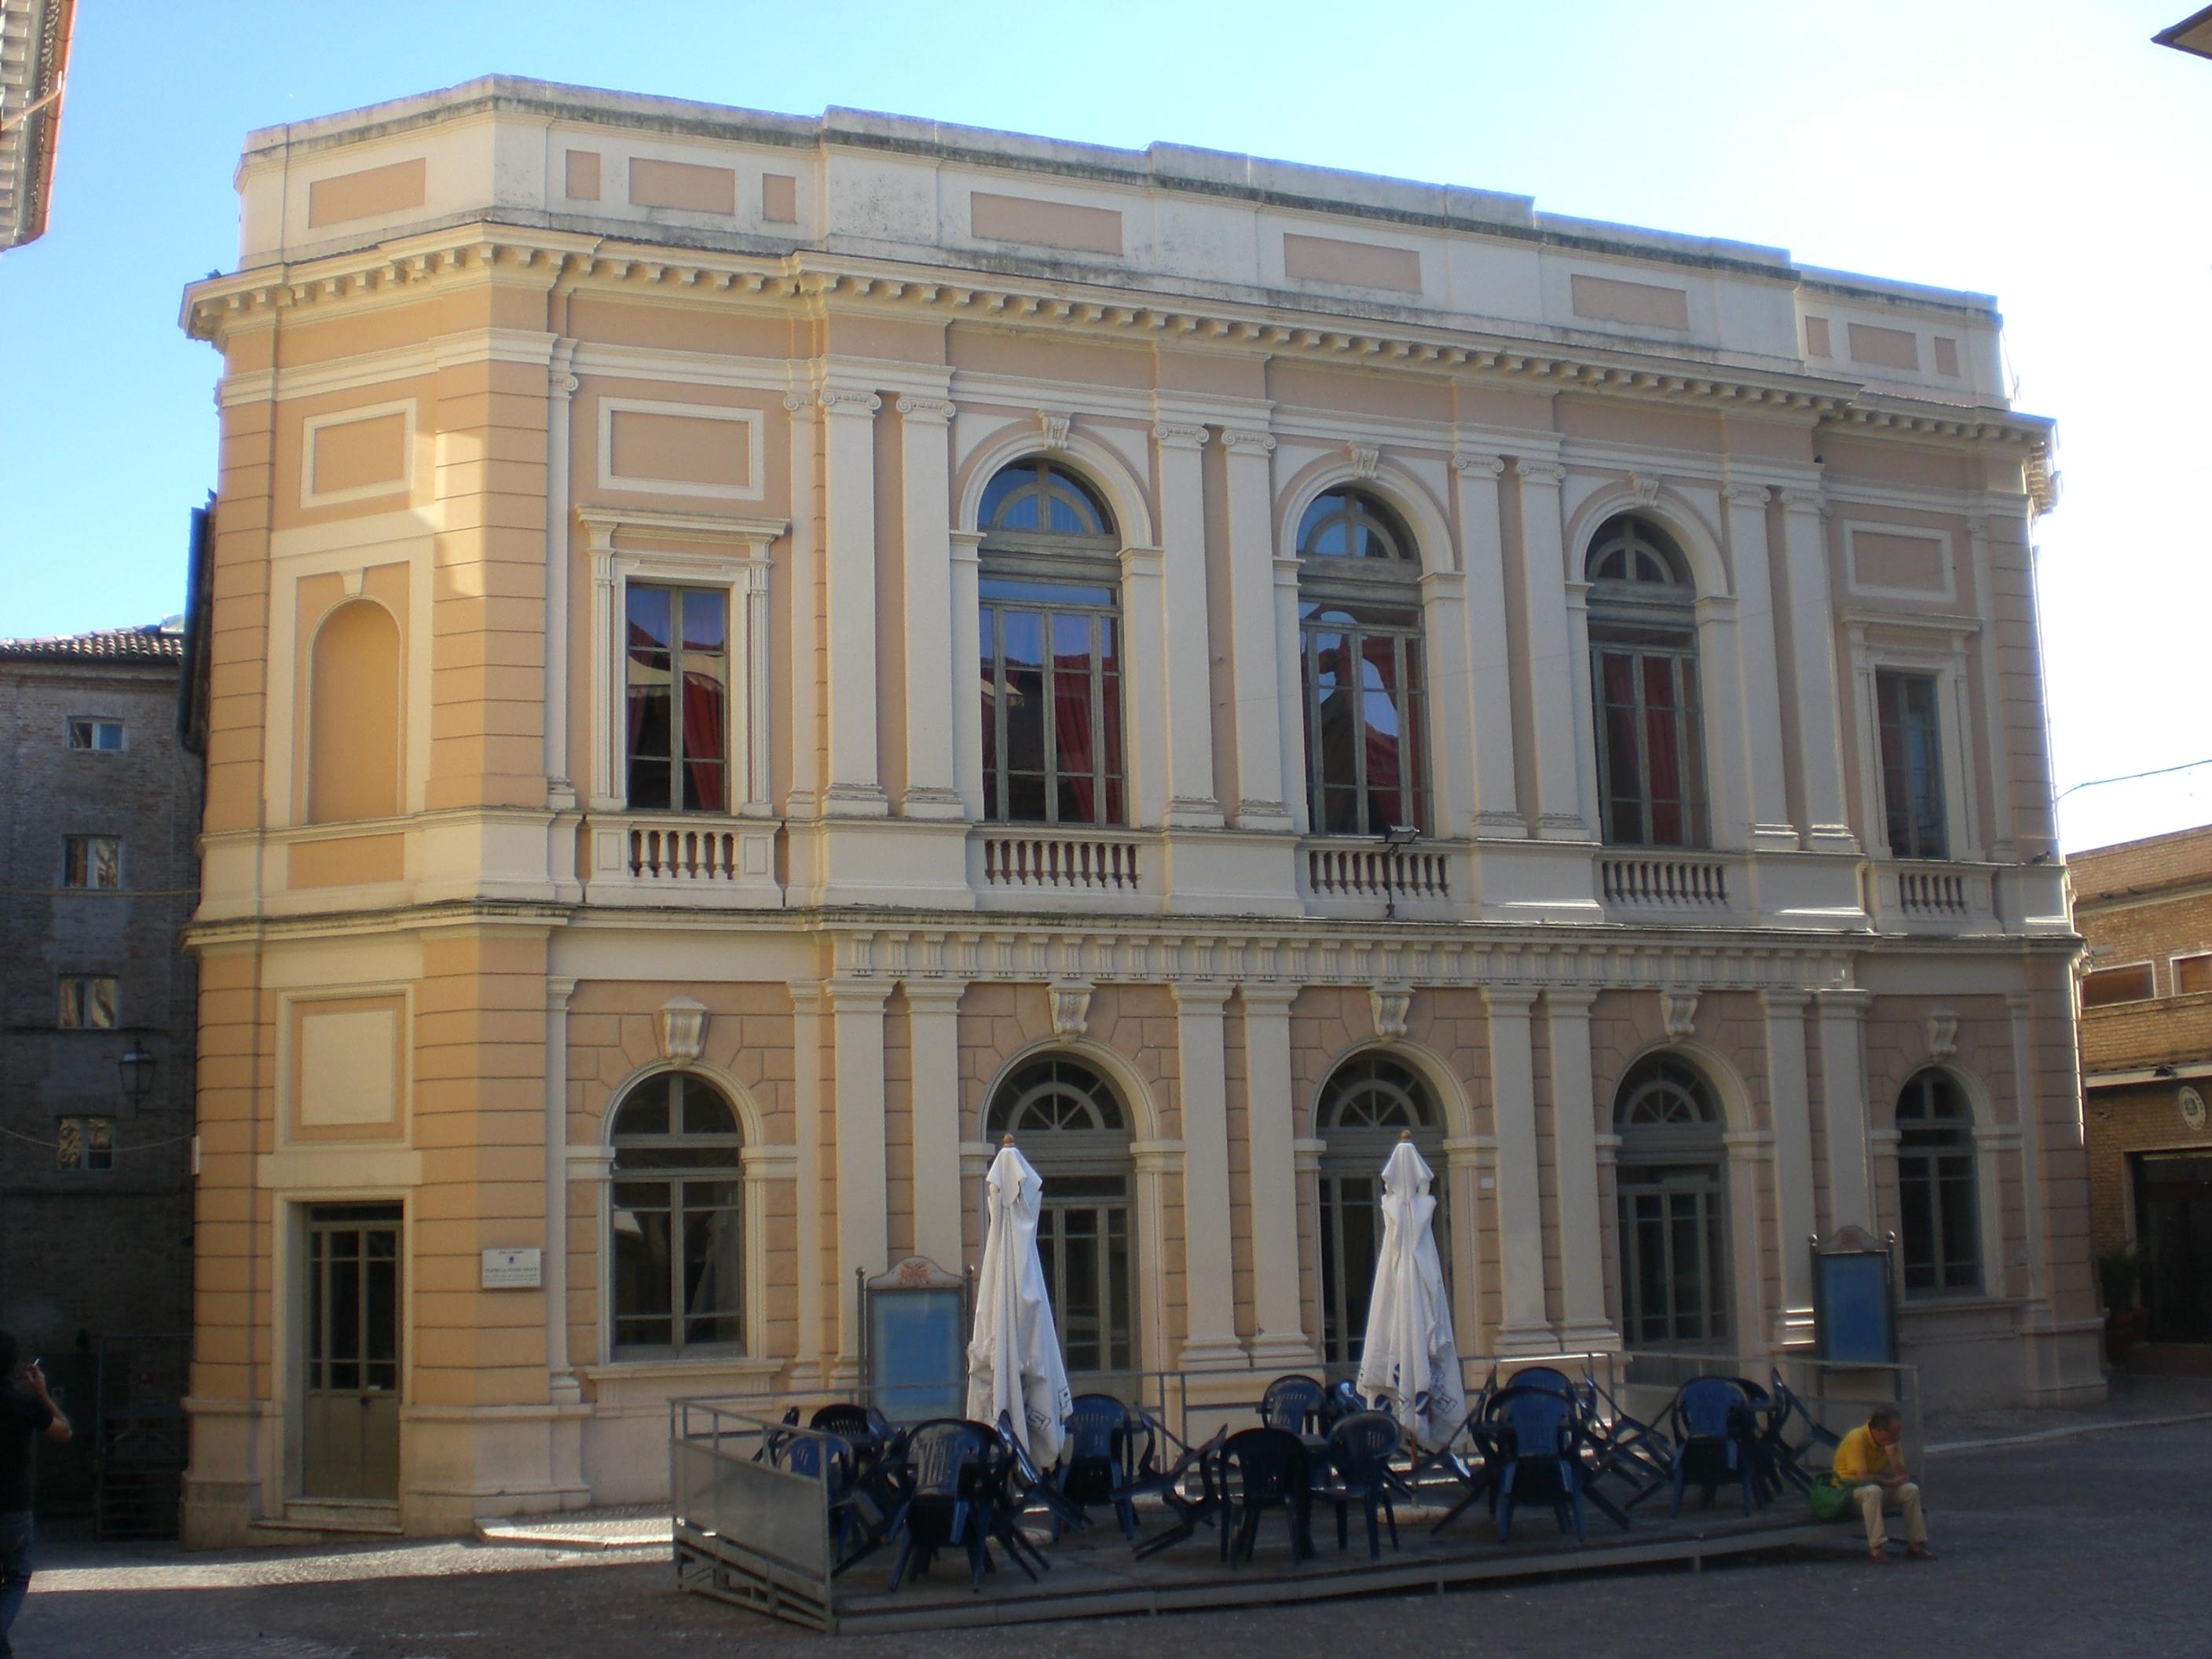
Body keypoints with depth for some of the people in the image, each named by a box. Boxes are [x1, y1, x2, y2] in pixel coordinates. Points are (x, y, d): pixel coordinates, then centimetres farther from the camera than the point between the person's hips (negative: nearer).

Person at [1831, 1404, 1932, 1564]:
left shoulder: (1891, 1440, -2)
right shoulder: (1857, 1439, -23)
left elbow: (1900, 1475, -8)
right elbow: (1862, 1477, -28)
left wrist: (1890, 1448, -19)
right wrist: (1888, 1482, -13)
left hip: (1878, 1486, 7)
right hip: (1848, 1488, -7)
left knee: (1911, 1490, -13)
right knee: (1873, 1491, -38)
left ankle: (1915, 1545, -7)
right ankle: (1875, 1548, -37)